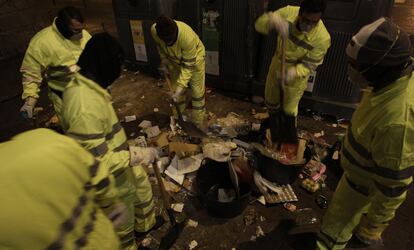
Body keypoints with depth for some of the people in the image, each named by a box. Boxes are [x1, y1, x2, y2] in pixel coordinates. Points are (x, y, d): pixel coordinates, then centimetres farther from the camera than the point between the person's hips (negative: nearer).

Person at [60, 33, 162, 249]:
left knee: (142, 186, 30)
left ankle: (146, 223, 57)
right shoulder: (85, 108, -37)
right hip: (111, 176, -9)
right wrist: (138, 155, -24)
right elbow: (97, 162, -32)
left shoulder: (82, 84, -6)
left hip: (120, 160, 9)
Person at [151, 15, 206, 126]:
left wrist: (181, 87, -35)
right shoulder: (154, 30, -29)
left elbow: (188, 66, -33)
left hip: (194, 58, -4)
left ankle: (198, 124, 14)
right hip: (174, 59, 4)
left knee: (197, 92, -1)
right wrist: (163, 59, -12)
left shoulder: (188, 37, -42)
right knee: (175, 89, 11)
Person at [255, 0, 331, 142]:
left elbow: (309, 65, -23)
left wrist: (293, 72, -44)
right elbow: (260, 24, -25)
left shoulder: (322, 38, -30)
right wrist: (275, 20, -48)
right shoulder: (288, 12, -23)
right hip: (277, 64, 4)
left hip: (297, 75, -3)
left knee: (289, 108, 9)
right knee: (270, 99, 22)